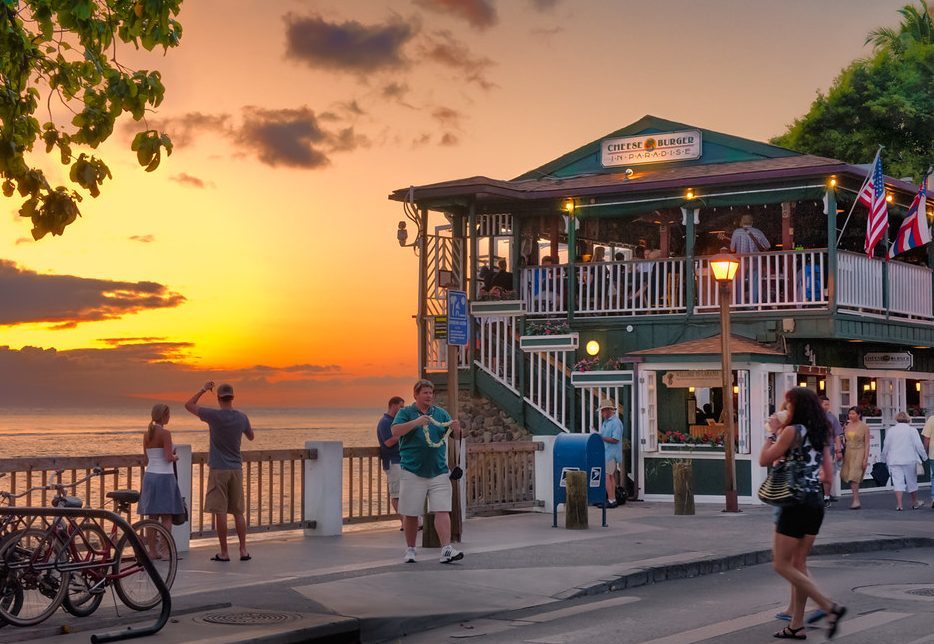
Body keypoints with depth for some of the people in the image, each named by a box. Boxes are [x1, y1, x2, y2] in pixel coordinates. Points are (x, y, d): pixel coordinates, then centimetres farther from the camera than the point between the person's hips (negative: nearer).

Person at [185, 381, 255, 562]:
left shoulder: (214, 416, -11)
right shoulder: (242, 417, 1)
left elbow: (189, 405, 0)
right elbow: (251, 437, 21)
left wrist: (203, 389, 10)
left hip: (218, 470, -4)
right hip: (236, 470, 4)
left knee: (220, 512, 0)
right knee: (238, 511, 10)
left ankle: (224, 553, 2)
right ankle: (243, 550, 8)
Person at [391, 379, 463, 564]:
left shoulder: (441, 413, 12)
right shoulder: (406, 413, 3)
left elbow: (457, 436, 10)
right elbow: (395, 431, -13)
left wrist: (456, 428, -13)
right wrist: (416, 422, -26)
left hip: (438, 472, 2)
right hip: (413, 471, -2)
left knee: (442, 511, -8)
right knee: (411, 513, 5)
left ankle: (446, 550, -12)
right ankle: (410, 549, 20)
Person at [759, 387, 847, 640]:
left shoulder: (792, 431, -12)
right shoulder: (821, 434, 10)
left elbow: (764, 460, -8)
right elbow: (828, 474, 13)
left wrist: (772, 433, 3)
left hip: (796, 502, -8)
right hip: (816, 502, 8)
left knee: (782, 565, -2)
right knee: (799, 565, 14)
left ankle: (831, 607, -13)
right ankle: (797, 625, 15)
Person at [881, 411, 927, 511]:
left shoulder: (890, 431, 1)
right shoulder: (912, 430, -3)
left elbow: (886, 446, 4)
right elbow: (919, 446, -6)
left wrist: (884, 458, 16)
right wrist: (924, 457, 6)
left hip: (894, 461, 1)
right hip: (909, 460, -1)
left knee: (897, 482, 0)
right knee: (912, 481, 12)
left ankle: (899, 504, -8)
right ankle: (915, 503, 23)